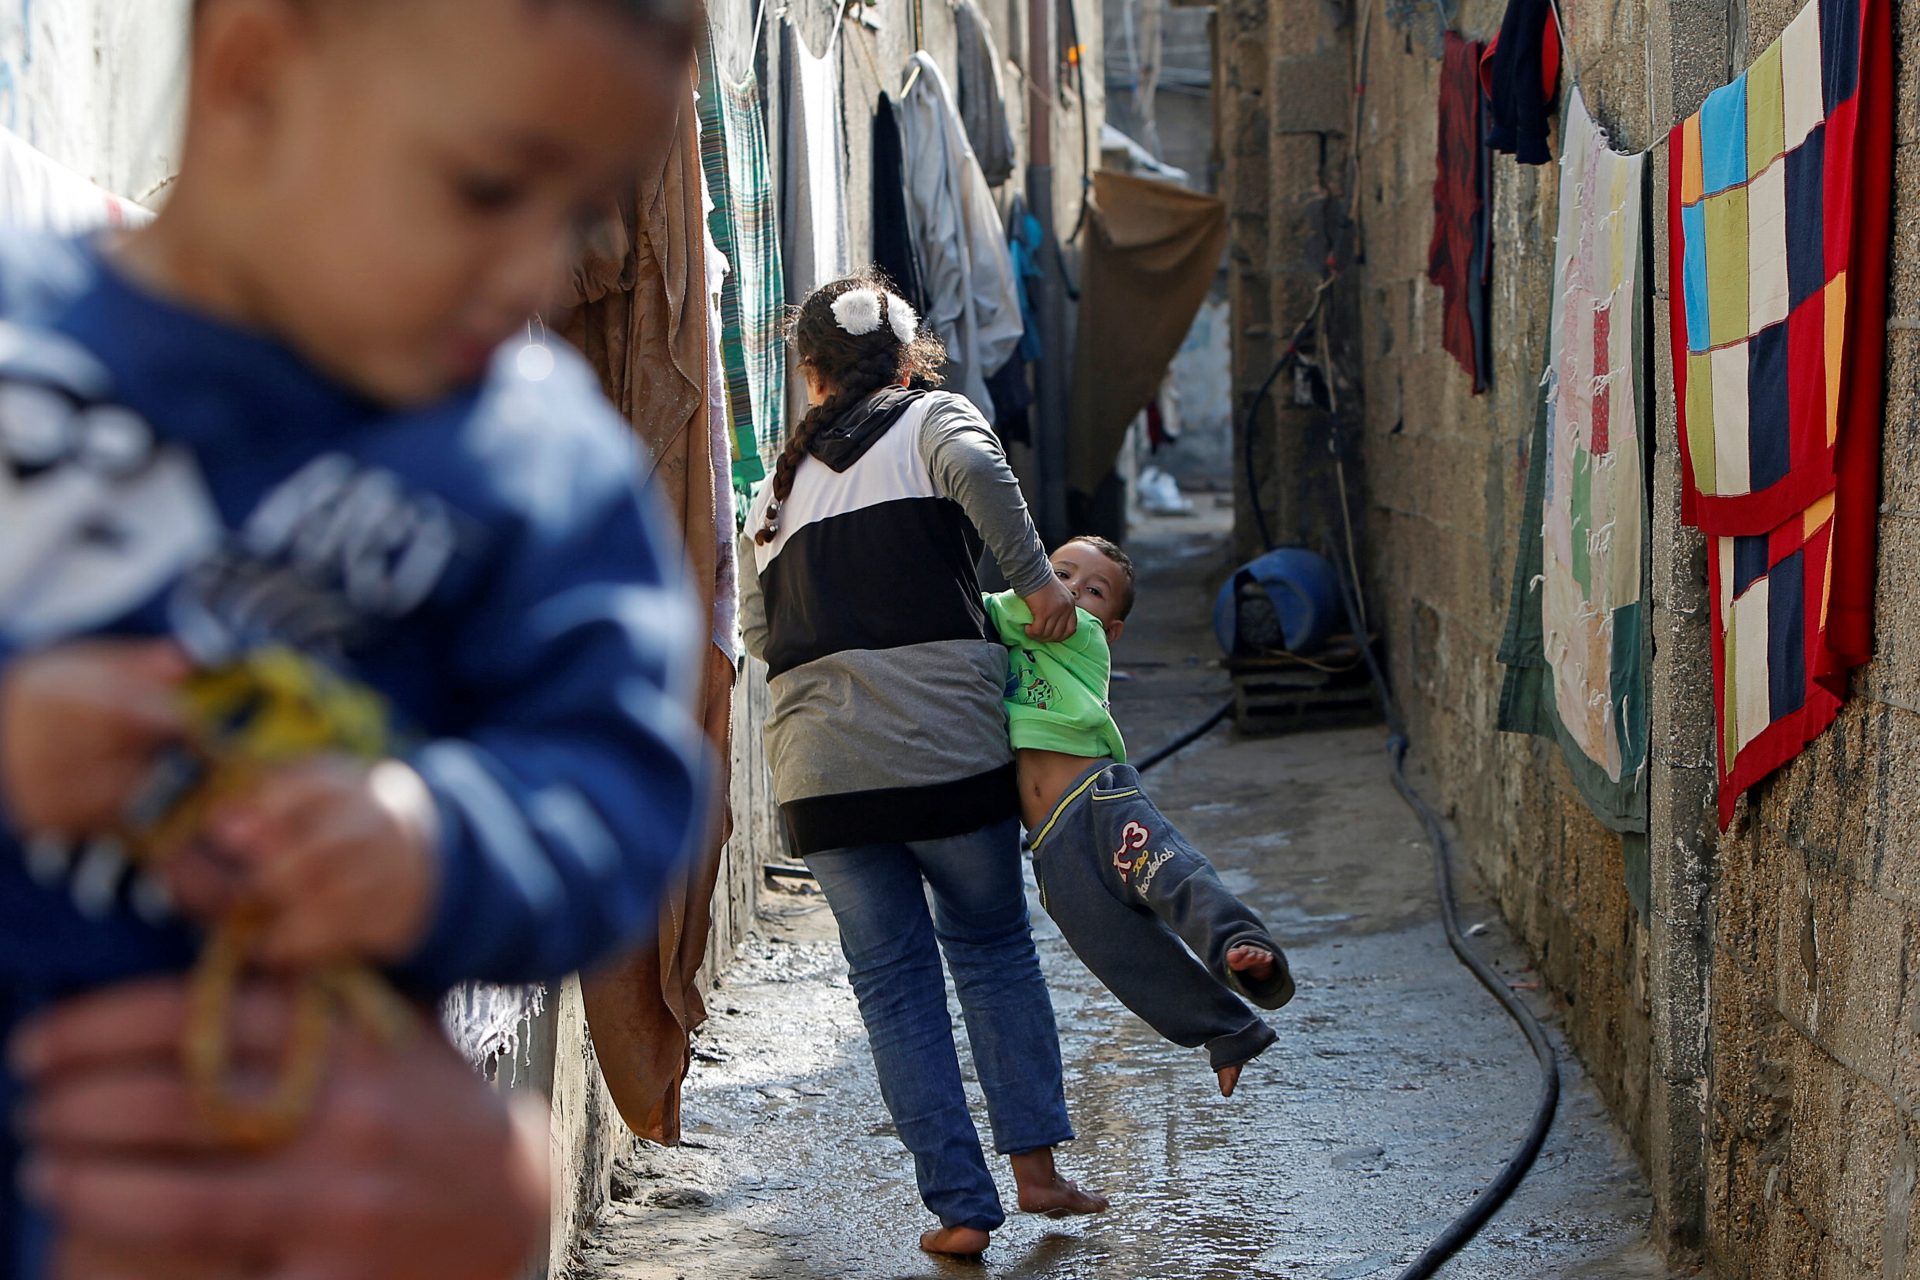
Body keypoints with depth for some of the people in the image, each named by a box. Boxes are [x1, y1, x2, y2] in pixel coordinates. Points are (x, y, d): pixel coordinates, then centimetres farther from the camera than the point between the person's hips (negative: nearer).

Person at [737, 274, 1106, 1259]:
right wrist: (1036, 581, -10)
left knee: (893, 982, 8)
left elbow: (758, 629, 13)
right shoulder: (933, 420, 7)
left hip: (821, 770, 3)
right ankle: (1037, 1167, 14)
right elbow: (975, 469, -17)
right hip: (946, 746, -2)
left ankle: (960, 1205, 7)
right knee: (993, 949, 15)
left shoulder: (779, 485, 19)